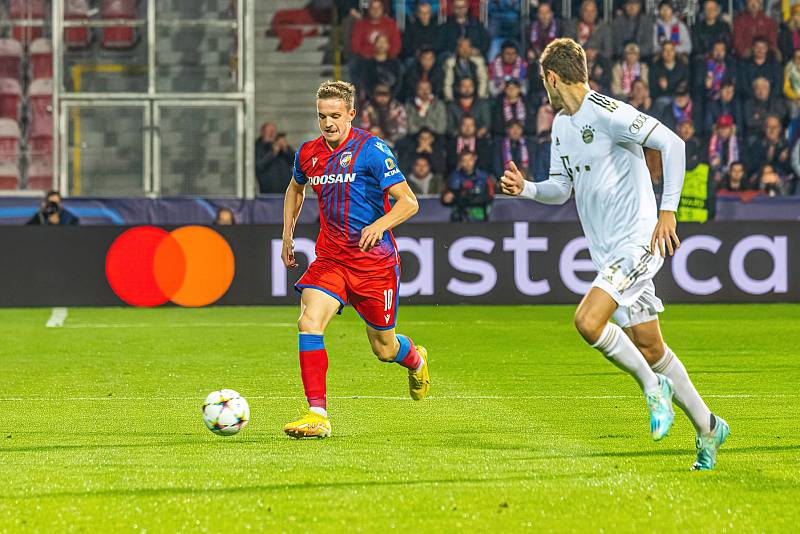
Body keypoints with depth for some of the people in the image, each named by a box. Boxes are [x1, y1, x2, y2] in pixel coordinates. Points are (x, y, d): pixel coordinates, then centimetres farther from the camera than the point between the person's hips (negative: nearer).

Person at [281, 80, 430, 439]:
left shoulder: (371, 150, -12)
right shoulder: (308, 153, 5)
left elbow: (408, 202, -14)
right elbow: (295, 189, 29)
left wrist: (379, 225, -32)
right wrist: (287, 235, 23)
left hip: (375, 260, -4)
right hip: (330, 258, 4)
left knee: (384, 349, 9)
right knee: (309, 322, -22)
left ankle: (416, 361, 47)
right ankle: (317, 414, -22)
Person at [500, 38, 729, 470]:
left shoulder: (607, 113, -15)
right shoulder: (561, 125, 13)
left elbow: (671, 143, -19)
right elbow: (561, 188, 20)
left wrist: (668, 211, -23)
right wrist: (526, 188, 0)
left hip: (637, 242, -9)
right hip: (606, 251, 9)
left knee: (588, 321, -24)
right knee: (649, 349, 10)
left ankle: (652, 386, -4)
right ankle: (708, 428, 22)